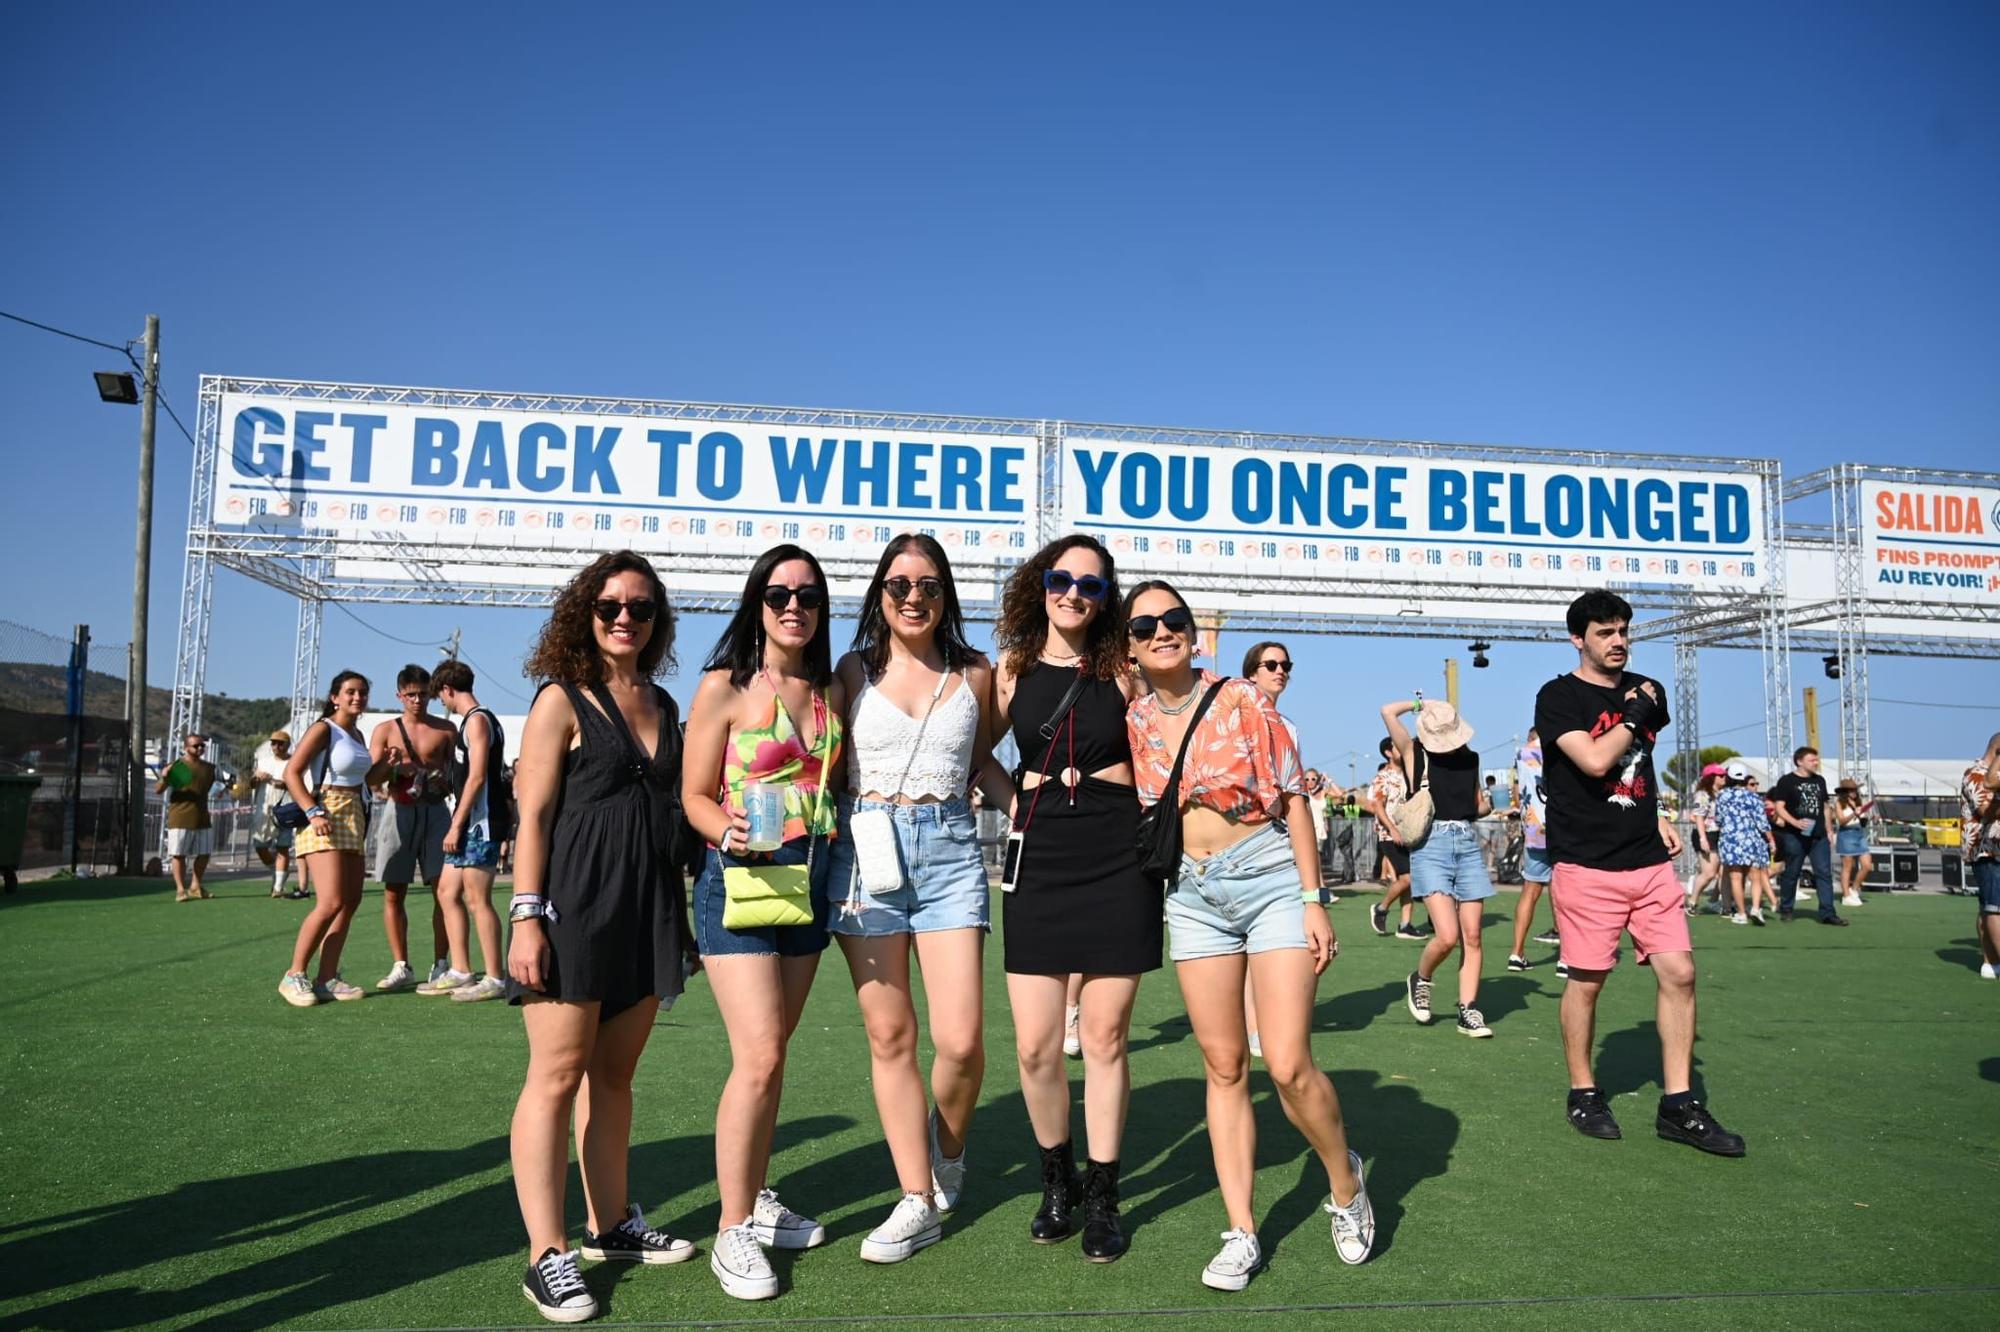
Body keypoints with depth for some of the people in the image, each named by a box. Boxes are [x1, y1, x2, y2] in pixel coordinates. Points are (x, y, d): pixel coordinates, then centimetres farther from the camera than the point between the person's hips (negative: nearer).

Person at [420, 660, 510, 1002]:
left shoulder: (477, 719, -10)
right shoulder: (474, 720, 19)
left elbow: (477, 776, -18)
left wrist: (456, 825, -18)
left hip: (480, 823, -10)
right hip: (469, 824, 10)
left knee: (477, 900, -7)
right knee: (448, 893, 12)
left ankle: (495, 978, -1)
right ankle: (460, 972, 18)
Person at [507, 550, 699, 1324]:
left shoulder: (663, 707, 14)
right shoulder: (562, 701, -3)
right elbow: (532, 816, -8)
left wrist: (681, 912, 16)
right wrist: (526, 917, -15)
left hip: (646, 913, 6)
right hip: (574, 911, -6)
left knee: (614, 1074, 14)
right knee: (557, 1077, -2)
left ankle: (610, 1225, 25)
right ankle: (547, 1255, 4)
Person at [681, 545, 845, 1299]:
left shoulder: (831, 692, 9)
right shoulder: (725, 686, -6)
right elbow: (694, 795, -7)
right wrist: (729, 832, -26)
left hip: (811, 877, 6)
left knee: (771, 1053, 14)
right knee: (758, 1058, -11)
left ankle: (757, 1199, 28)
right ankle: (732, 1232, 2)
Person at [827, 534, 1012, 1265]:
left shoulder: (975, 674, 8)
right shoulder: (855, 670, 6)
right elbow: (830, 762, 10)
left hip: (949, 850, 0)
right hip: (867, 849, 0)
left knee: (960, 1041, -7)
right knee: (889, 1036, 4)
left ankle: (947, 1153, 25)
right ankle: (918, 1201, 17)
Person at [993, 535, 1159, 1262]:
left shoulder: (1121, 673, 2)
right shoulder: (1012, 669, 5)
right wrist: (1013, 795, 4)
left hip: (1117, 862, -1)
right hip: (1039, 865, 1)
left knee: (1104, 1038, 5)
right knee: (1035, 1045, 0)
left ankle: (1102, 1198, 22)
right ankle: (1058, 1180, 26)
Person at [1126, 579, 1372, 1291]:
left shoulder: (1242, 700, -6)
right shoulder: (1132, 722, 3)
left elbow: (1291, 800, -4)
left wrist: (1313, 900, -8)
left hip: (1270, 880, -3)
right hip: (1193, 897, 3)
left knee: (1289, 1067, -9)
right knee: (1223, 1067, 5)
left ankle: (1346, 1185, 19)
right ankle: (1241, 1234, 14)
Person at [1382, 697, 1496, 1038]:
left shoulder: (1470, 758, 15)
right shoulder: (1414, 753, 2)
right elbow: (1388, 711, -9)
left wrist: (1483, 808, 6)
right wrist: (1421, 703, 7)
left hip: (1468, 844, 5)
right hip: (1431, 845, -5)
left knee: (1472, 936, 1)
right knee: (1447, 936, -13)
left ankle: (1468, 1011, 9)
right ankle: (1419, 980, 15)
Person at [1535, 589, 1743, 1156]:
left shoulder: (1648, 692, 14)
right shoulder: (1558, 697, -6)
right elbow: (1595, 760, -20)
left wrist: (1657, 814, 15)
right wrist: (1634, 714, -7)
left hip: (1651, 860, 6)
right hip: (1588, 864, -5)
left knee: (1679, 972, 1)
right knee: (1586, 981, 3)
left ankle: (1678, 1104, 11)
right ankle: (1583, 1093, 21)